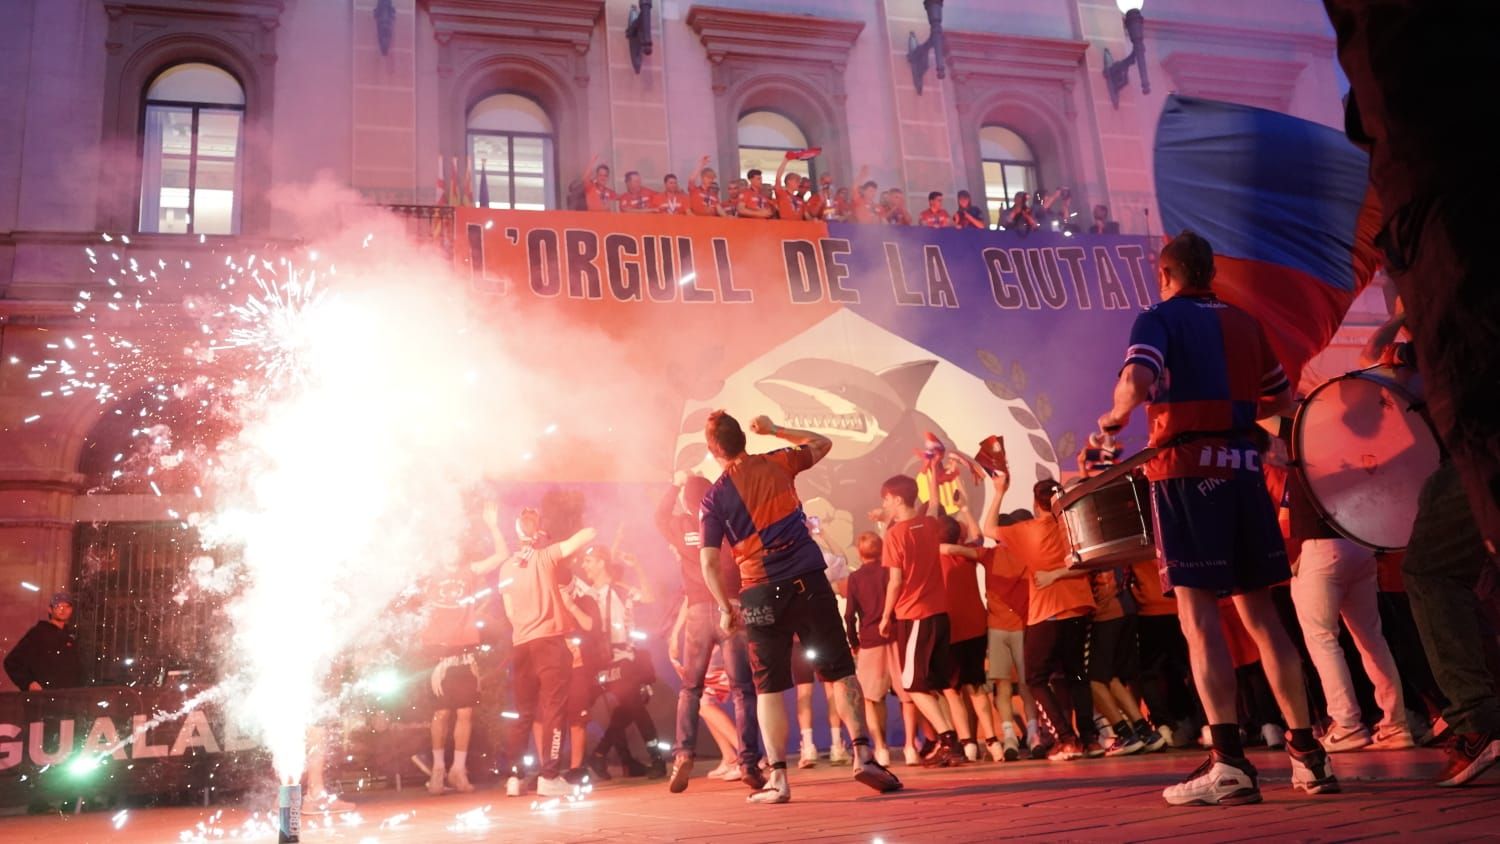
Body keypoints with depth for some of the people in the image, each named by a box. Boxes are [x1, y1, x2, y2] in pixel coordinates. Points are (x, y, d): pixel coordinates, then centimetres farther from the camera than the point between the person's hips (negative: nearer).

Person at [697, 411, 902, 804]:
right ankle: (863, 753, -2)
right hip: (808, 582, 1)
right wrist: (775, 430, 26)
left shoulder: (714, 497, 1)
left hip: (760, 594, -1)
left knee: (769, 687, 6)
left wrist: (725, 608, 9)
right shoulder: (777, 463, 5)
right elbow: (822, 443, 24)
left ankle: (778, 778, 3)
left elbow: (709, 564, -2)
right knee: (840, 669, 7)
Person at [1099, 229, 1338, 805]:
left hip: (1187, 466, -6)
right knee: (1260, 612, 11)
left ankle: (1229, 764, -11)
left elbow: (1137, 380, -19)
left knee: (1199, 614, -7)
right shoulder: (1244, 323, 17)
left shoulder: (1159, 318, 0)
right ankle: (1308, 752, 13)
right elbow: (1284, 398, 24)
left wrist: (1116, 417, -1)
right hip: (1242, 466, 6)